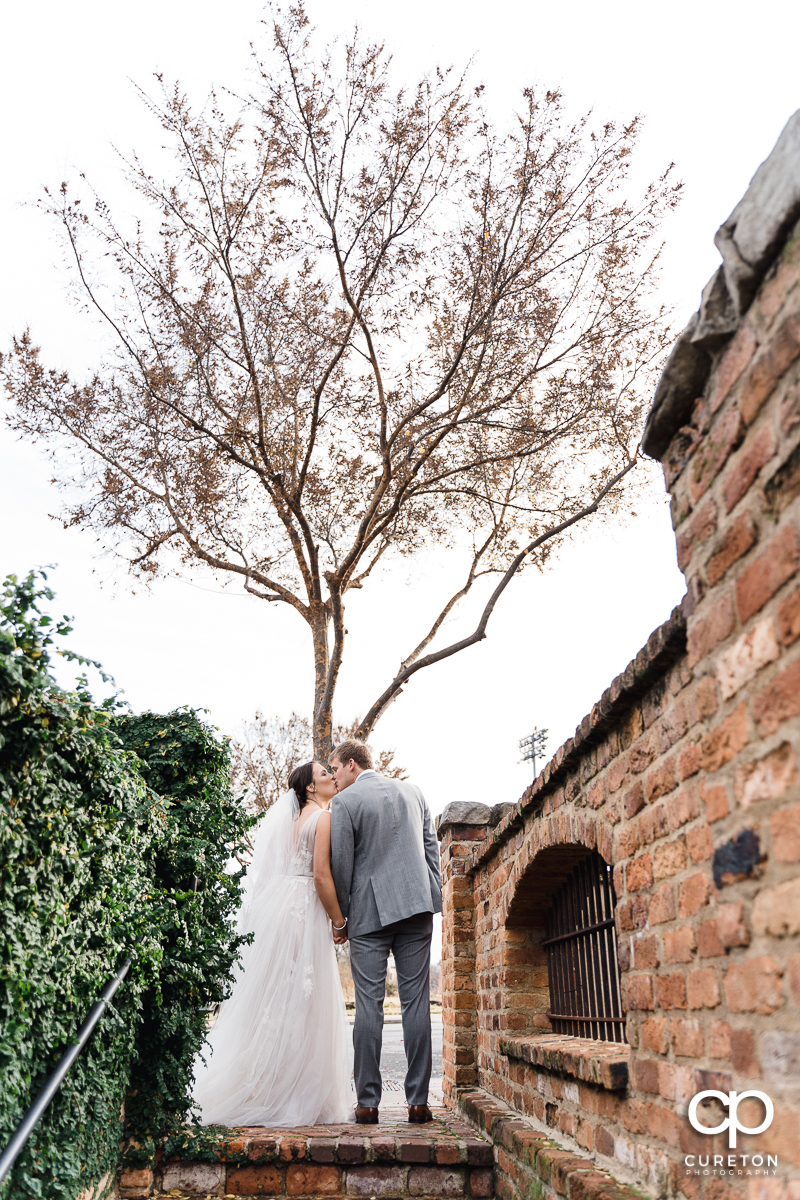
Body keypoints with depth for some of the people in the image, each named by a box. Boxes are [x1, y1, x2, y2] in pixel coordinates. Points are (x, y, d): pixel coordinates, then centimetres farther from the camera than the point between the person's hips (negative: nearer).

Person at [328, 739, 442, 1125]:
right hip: (417, 905, 4)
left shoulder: (344, 802, -5)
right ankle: (418, 1101, 10)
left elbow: (341, 865, -5)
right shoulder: (412, 791, 10)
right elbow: (431, 847, 12)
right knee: (416, 1003, 6)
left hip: (369, 911, -4)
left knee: (369, 1005, 3)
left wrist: (341, 918, 6)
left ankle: (368, 1103, 8)